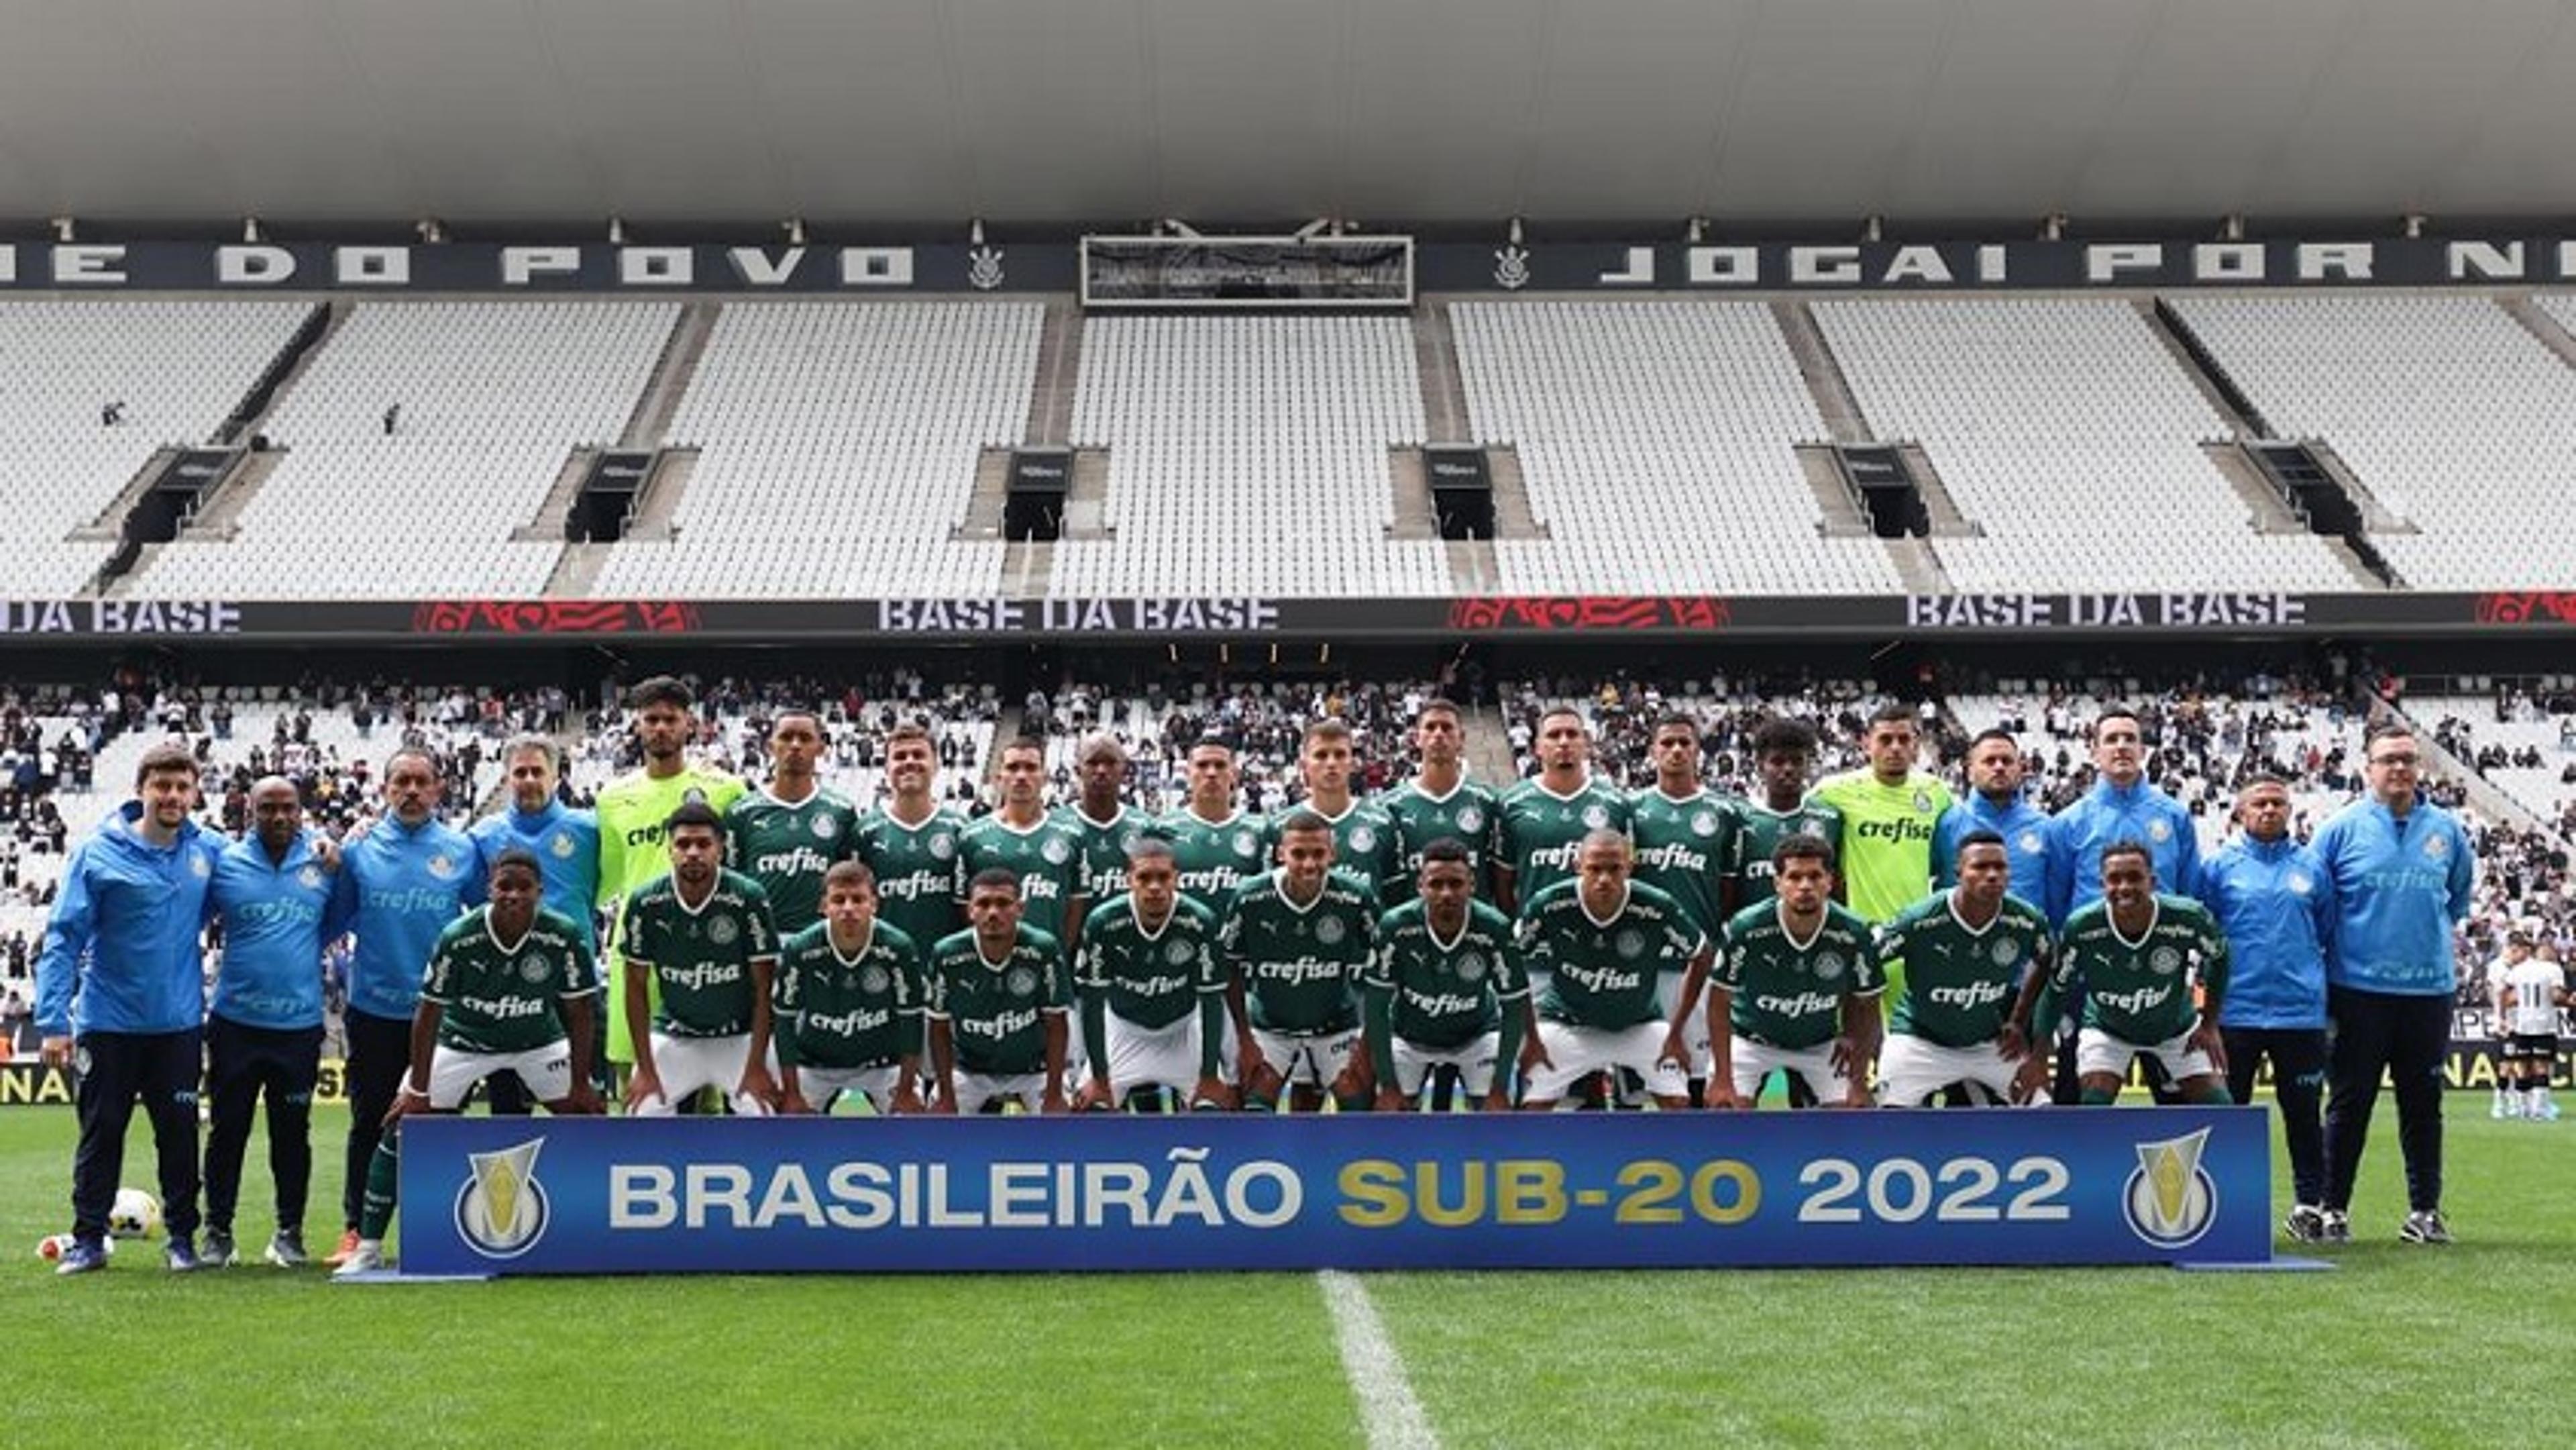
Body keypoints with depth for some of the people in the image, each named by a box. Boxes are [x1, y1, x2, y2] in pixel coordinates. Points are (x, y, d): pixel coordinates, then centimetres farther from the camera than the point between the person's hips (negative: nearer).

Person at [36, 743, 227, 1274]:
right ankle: (88, 1239, 16)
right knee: (100, 1133, 7)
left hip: (179, 1022, 2)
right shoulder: (98, 853, -9)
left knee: (179, 1134, 7)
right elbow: (64, 939, -10)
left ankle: (182, 1235, 18)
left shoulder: (211, 852, -1)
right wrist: (53, 1021, -15)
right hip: (107, 1022, -2)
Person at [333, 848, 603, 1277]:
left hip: (538, 1041, 1)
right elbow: (429, 1014, -16)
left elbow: (580, 1012, -12)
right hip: (462, 1042, -1)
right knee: (402, 1127, -10)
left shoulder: (565, 936, -23)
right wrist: (417, 1090, -14)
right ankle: (368, 1247, 0)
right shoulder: (458, 939, -26)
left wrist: (580, 1084, -12)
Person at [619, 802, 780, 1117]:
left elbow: (764, 988, -12)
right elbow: (637, 987, -3)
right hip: (672, 1039, 2)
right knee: (641, 1111, -12)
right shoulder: (646, 903, -11)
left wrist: (756, 1066, -15)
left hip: (740, 1039, -2)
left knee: (764, 1114, -17)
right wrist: (645, 1069, -6)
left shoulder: (749, 899, -17)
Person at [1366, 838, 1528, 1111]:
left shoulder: (1494, 929, -28)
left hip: (1477, 1035, 0)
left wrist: (1500, 1089, -17)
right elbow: (1376, 1004, -19)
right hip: (1409, 1036, 0)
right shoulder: (1395, 927, -28)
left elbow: (1515, 1008, -17)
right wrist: (1388, 1086, -18)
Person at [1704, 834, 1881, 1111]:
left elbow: (1866, 1007, -8)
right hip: (1751, 1040, -2)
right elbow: (1720, 1003, -15)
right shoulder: (1745, 929, -26)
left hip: (1821, 1045, 2)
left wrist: (1859, 1083, -10)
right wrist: (1723, 1080, -17)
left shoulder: (1853, 933, -22)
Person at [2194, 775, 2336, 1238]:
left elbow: (2329, 934, 17)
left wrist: (2318, 982, 14)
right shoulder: (2219, 866, 4)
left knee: (2303, 1113, 6)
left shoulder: (2312, 868, 9)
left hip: (2301, 1011, 1)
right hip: (2235, 1012, -1)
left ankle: (2309, 1204, 13)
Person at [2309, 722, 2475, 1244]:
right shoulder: (2341, 829, -3)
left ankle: (2424, 1210, 16)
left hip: (2429, 990, 3)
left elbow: (2462, 889, 25)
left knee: (2423, 1105, 8)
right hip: (2359, 991, -3)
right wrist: (2321, 974, 2)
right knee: (2349, 1104, 2)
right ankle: (2334, 1208, 9)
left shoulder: (2446, 830, 6)